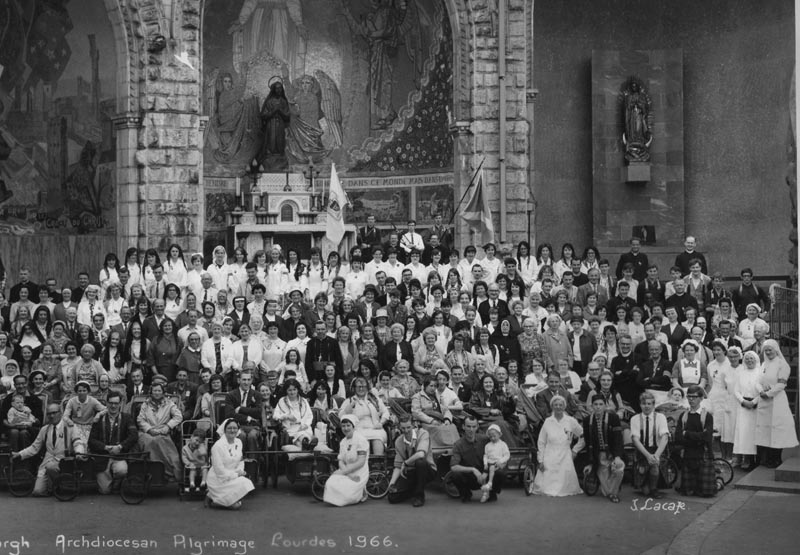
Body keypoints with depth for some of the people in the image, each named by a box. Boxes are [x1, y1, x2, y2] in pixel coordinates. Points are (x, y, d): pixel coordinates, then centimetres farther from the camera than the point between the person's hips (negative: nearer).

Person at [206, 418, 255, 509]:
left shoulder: (238, 442, 4)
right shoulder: (218, 446, -19)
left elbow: (240, 461, 15)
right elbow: (220, 471, -20)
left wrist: (240, 471, -5)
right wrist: (236, 474, -16)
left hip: (232, 476, 8)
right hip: (218, 480, -8)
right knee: (243, 484, -20)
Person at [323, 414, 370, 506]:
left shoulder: (361, 440, -8)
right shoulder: (342, 442, 14)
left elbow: (361, 462, -15)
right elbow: (341, 461, 6)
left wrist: (343, 472, -16)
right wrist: (350, 475, -14)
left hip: (359, 474, -6)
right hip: (347, 473, 6)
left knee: (347, 495, -23)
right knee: (330, 484, -20)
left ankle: (361, 493, 8)